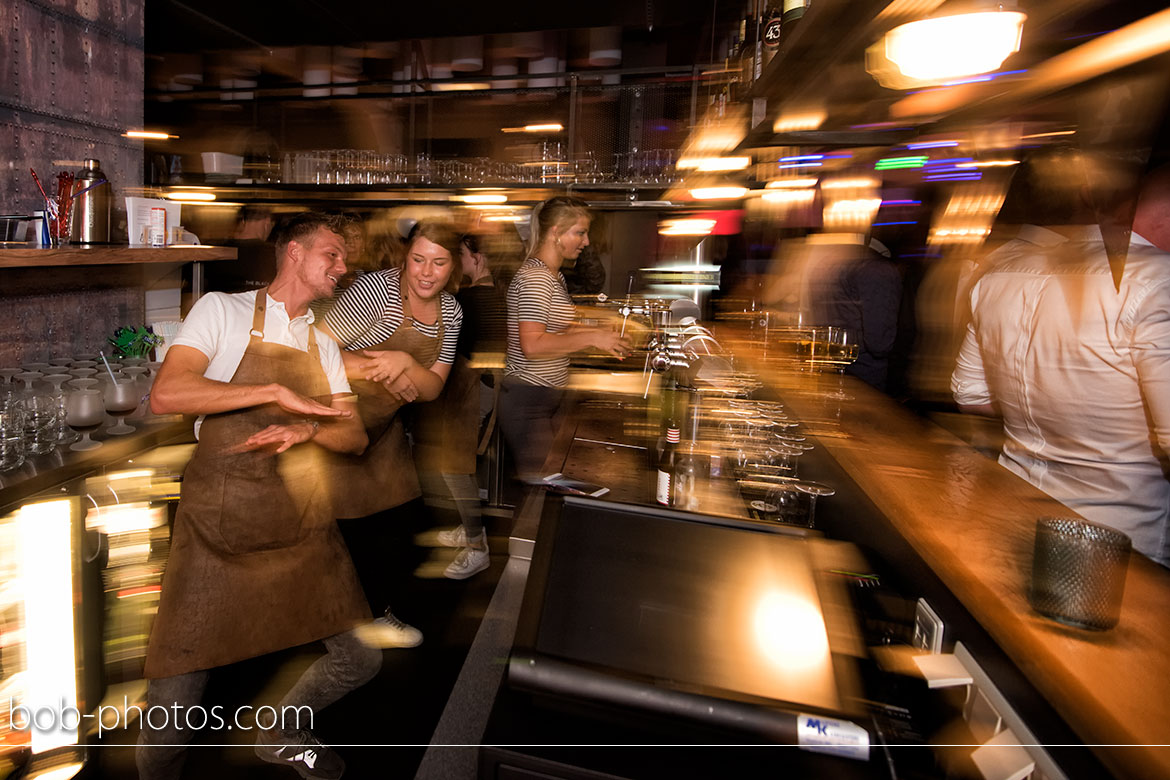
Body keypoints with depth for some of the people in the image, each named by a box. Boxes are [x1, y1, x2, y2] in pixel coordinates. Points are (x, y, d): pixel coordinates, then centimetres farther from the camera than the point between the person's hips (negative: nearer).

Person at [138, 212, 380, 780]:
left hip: (304, 528, 5)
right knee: (172, 708, -1)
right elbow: (165, 396, -15)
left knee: (360, 660, 7)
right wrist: (278, 393, -17)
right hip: (218, 529, -5)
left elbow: (354, 437, 8)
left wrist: (308, 430, -13)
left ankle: (281, 734, 36)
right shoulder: (222, 310, 0)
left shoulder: (323, 344, 15)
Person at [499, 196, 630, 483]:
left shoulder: (554, 276, 16)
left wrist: (602, 333, 11)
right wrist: (591, 338, -21)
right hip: (528, 402, -10)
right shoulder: (534, 277, -17)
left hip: (544, 400, 10)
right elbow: (532, 345, -26)